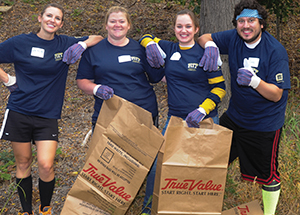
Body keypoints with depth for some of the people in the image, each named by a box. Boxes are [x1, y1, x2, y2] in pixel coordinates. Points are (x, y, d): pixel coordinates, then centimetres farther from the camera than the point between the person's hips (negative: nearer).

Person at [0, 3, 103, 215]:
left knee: (46, 166, -8)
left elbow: (98, 39, 10)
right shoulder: (20, 43, -2)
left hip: (48, 116, 0)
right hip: (19, 113, 0)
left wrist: (82, 44, -9)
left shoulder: (65, 44, 2)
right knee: (23, 164, 9)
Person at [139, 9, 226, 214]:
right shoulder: (169, 49, 5)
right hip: (175, 118, 3)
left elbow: (219, 87, -4)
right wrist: (151, 45, -3)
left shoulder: (205, 54, -6)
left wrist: (202, 110, -17)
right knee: (158, 164, 0)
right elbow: (146, 37, 21)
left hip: (204, 120, -3)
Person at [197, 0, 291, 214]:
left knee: (268, 174, 7)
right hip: (234, 116, 5)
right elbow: (204, 38, 3)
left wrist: (254, 81, -39)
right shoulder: (233, 38, -7)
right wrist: (210, 46, -21)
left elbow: (276, 94, -21)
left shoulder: (276, 51, -21)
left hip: (265, 123, -5)